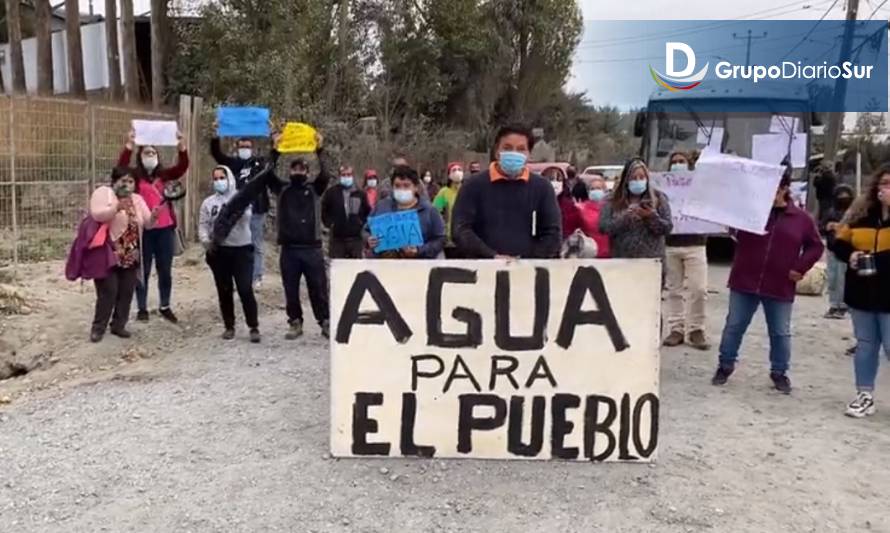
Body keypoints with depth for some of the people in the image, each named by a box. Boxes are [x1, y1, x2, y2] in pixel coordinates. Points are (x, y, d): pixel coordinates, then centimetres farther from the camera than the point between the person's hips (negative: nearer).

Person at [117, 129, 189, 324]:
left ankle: (165, 307, 21)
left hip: (165, 229, 3)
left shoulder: (164, 174, 9)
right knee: (143, 271, 6)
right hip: (143, 229, -3)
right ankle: (142, 308, 14)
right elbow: (121, 167, -17)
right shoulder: (135, 175, 1)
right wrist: (129, 144, -27)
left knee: (165, 271, 10)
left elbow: (182, 167, -3)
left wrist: (181, 145, -16)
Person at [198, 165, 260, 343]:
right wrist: (206, 241, -13)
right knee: (224, 291, 9)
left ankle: (253, 327, 3)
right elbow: (203, 225, 5)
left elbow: (247, 217, -15)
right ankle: (229, 326, 20)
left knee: (246, 290, -6)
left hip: (242, 249, -3)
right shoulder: (208, 202, 9)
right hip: (219, 251, 3)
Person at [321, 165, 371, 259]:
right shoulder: (331, 193, 2)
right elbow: (323, 211, 8)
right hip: (337, 238, -1)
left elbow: (368, 212, 16)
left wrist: (362, 223, 4)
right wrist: (329, 223, -1)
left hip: (356, 238, 1)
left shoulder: (360, 194, 7)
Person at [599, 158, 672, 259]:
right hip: (622, 260, 0)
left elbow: (667, 228, 1)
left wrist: (652, 216, -17)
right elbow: (603, 227, -5)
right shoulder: (612, 200, 5)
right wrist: (625, 217, -18)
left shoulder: (658, 197, 7)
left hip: (652, 259, 1)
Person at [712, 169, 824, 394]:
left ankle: (779, 372, 25)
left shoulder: (801, 218, 2)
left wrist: (801, 267, -3)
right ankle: (725, 366, 22)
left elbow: (816, 246, 10)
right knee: (734, 326, 8)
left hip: (780, 288, 0)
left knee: (780, 333, 9)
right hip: (744, 283, 0)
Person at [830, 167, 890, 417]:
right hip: (862, 293, 4)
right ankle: (865, 396, 24)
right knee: (865, 344, 14)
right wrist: (850, 255, -9)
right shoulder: (861, 212, 6)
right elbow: (839, 242, 9)